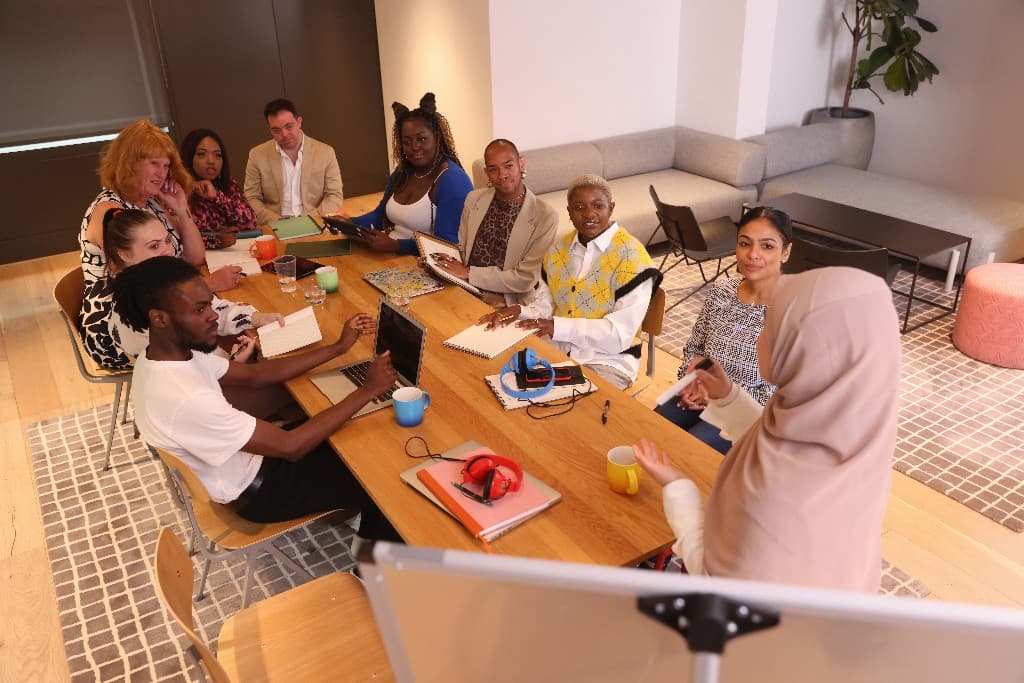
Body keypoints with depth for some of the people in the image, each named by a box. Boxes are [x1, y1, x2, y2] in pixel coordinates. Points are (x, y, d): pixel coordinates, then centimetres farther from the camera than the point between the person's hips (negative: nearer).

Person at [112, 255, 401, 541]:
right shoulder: (187, 399, -39)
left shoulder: (166, 354, -10)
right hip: (252, 493, -8)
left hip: (246, 456, 8)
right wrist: (368, 390, -28)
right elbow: (291, 446, -32)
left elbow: (255, 374, 0)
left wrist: (338, 347, -5)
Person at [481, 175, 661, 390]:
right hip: (556, 349, 6)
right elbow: (544, 304, 11)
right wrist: (521, 311, -12)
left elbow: (620, 333, -18)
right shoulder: (558, 250, 7)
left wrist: (559, 326, -25)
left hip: (607, 361, -6)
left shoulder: (630, 256, -14)